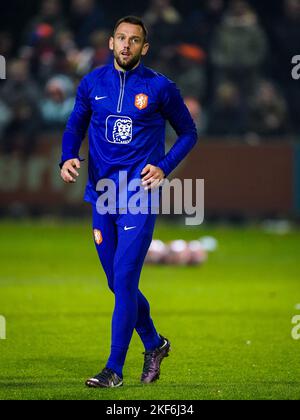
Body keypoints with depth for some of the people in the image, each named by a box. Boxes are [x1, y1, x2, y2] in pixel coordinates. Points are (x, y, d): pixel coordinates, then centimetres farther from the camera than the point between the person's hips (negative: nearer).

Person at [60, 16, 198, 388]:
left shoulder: (160, 88, -2)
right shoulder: (92, 83, 6)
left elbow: (188, 133, 9)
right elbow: (75, 126, 18)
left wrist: (164, 168, -5)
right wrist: (68, 158, -2)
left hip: (139, 196, -4)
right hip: (101, 195, 4)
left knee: (124, 280, -12)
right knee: (118, 283, 11)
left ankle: (115, 368, -7)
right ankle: (154, 344, 33)